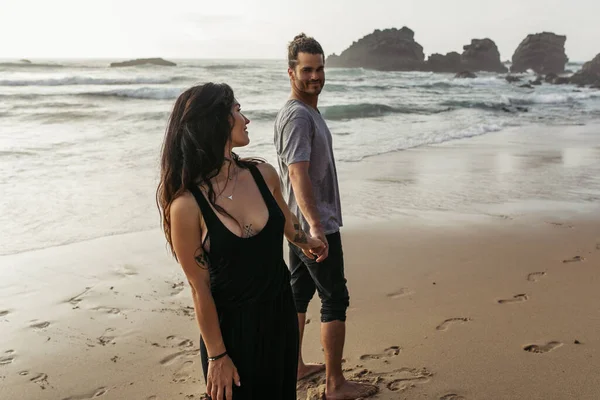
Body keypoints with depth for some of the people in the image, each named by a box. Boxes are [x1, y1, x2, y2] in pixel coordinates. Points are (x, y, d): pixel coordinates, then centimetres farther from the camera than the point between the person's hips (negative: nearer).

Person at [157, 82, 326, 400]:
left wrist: (305, 242, 31)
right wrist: (216, 355, -10)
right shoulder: (187, 205, -22)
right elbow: (199, 288, -16)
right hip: (231, 325, -5)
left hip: (281, 313, 5)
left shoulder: (263, 175, -7)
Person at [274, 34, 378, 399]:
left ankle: (295, 365, 29)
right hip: (315, 225, -10)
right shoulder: (297, 116, -19)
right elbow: (298, 174, -29)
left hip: (302, 225, 10)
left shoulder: (309, 112, 13)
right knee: (335, 301, -2)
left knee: (300, 294, 16)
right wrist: (316, 227, -36)